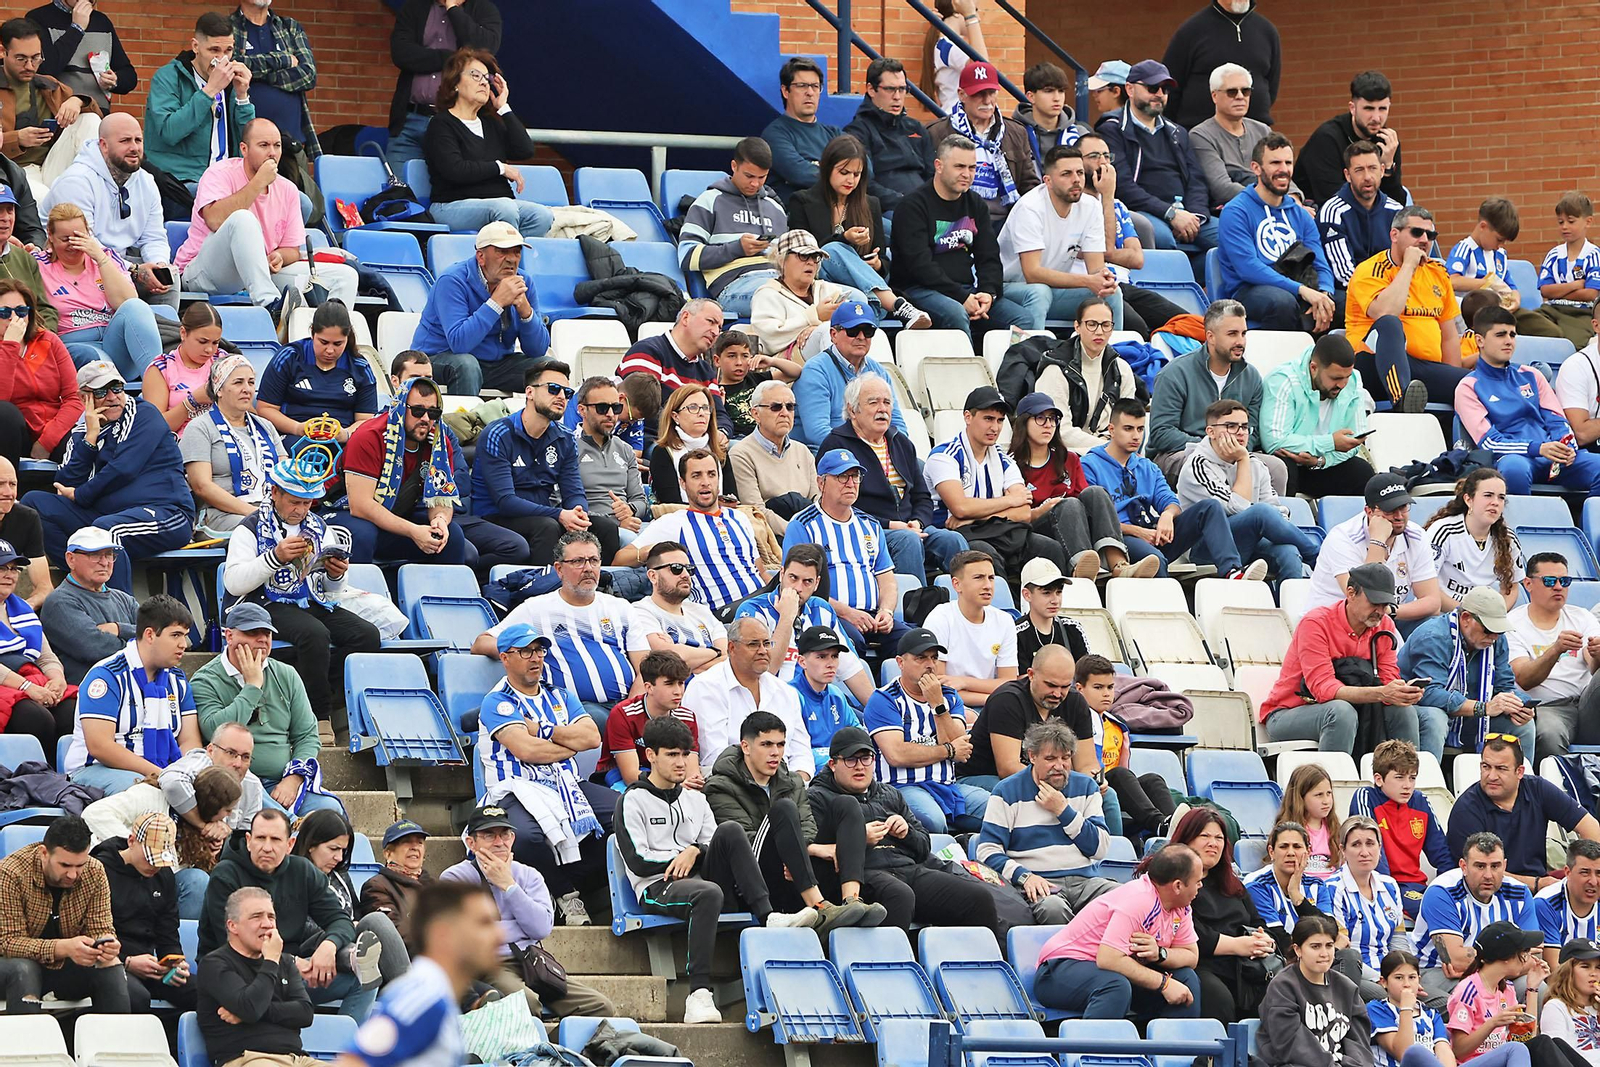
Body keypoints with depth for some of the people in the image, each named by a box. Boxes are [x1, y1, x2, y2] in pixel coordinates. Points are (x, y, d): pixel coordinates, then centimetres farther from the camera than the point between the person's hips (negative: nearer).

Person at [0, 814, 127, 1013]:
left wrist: (107, 946, -33)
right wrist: (64, 948, -42)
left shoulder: (94, 873, -9)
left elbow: (100, 930, -6)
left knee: (112, 970, -23)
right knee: (22, 970, -36)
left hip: (67, 966, 4)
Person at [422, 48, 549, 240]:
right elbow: (454, 170, -13)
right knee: (505, 208, -37)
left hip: (499, 201, 6)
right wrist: (499, 168, -5)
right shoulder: (441, 124, 3)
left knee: (543, 216, -23)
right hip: (453, 206, -6)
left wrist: (504, 108, 11)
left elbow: (525, 151, 7)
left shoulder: (490, 123, 23)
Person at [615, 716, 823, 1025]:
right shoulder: (634, 801, 5)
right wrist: (682, 857, 0)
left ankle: (767, 915, -31)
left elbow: (722, 849, 15)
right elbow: (637, 861, -6)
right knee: (709, 892, -40)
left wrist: (695, 852, -6)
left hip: (697, 878, 5)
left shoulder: (695, 800, 23)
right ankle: (699, 995, -50)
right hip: (657, 889, -5)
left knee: (729, 831, -20)